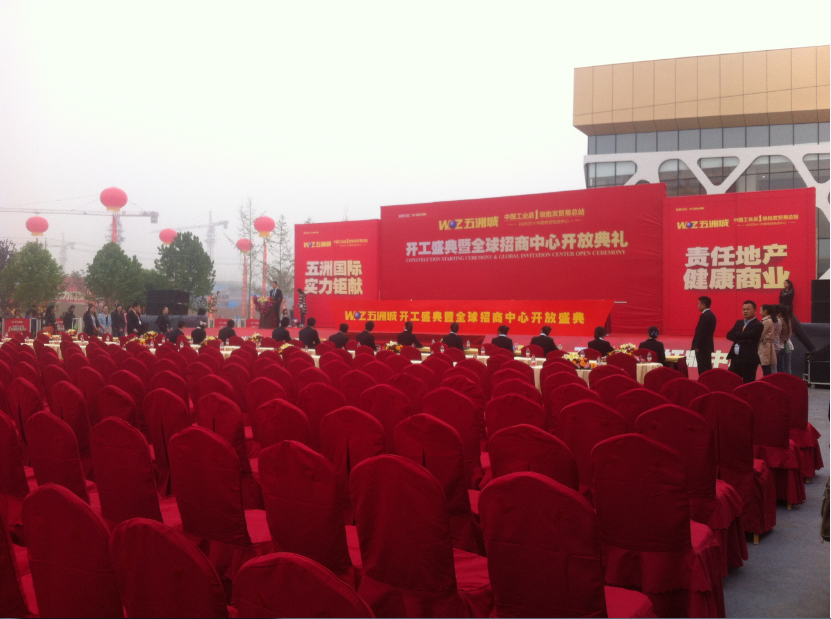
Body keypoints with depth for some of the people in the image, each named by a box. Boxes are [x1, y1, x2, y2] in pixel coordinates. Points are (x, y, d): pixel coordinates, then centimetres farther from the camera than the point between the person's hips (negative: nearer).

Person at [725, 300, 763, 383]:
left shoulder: (758, 325, -6)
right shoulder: (739, 322, 15)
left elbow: (746, 335, -20)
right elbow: (729, 335, 5)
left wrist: (736, 335, -1)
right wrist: (741, 338, -11)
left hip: (749, 360, -7)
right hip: (735, 358, 7)